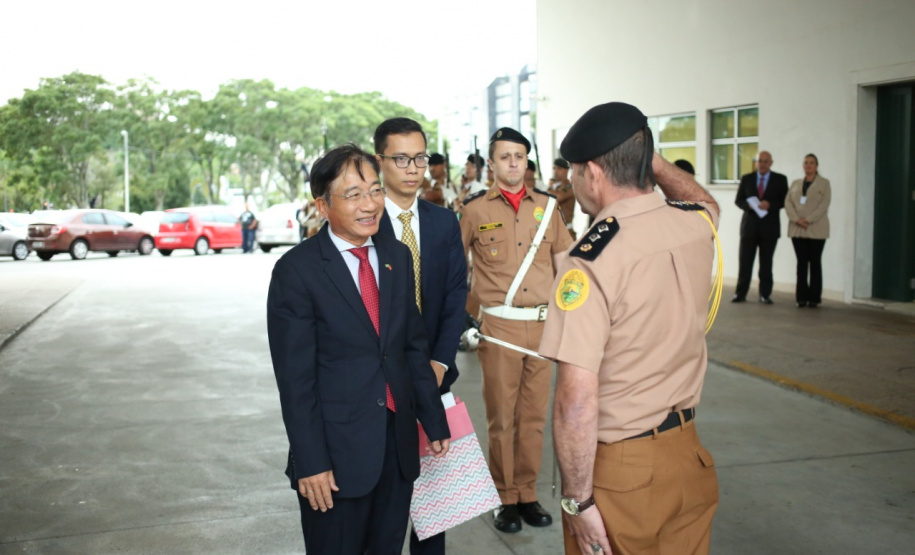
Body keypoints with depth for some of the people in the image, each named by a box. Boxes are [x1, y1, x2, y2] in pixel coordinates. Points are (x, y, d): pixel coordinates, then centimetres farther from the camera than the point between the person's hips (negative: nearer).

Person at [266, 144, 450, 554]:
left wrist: (434, 420, 11)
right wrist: (310, 462, -13)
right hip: (337, 451, -5)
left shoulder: (397, 256, 6)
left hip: (399, 443, 5)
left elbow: (414, 346, 11)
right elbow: (295, 377, -12)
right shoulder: (296, 270, -11)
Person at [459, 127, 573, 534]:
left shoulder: (546, 206, 8)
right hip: (499, 326, -3)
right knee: (501, 417, 3)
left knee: (533, 415, 10)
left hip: (542, 324, 3)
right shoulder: (475, 209, -1)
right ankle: (505, 498, 17)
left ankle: (528, 495, 23)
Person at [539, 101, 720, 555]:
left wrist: (578, 499, -16)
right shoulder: (696, 223, -3)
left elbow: (577, 399, -25)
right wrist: (652, 162, 21)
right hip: (688, 452, 7)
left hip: (619, 467, -6)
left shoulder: (590, 260, -23)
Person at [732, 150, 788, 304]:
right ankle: (740, 293, 4)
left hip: (769, 226, -1)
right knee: (745, 261, -2)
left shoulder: (780, 180, 5)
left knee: (766, 262, 5)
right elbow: (738, 200, 7)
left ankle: (765, 294, 12)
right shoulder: (746, 179, 9)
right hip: (749, 225, 1)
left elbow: (785, 200, 1)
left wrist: (770, 205, -16)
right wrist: (749, 205, -13)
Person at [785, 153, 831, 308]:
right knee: (801, 263, 2)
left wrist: (808, 220, -16)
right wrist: (796, 219, -11)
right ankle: (801, 297, 4)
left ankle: (814, 298, 5)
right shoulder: (795, 183, 15)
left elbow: (824, 205, -6)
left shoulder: (824, 183, 5)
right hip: (797, 229, 3)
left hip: (816, 230, -3)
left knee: (815, 263, 2)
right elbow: (788, 203, 5)